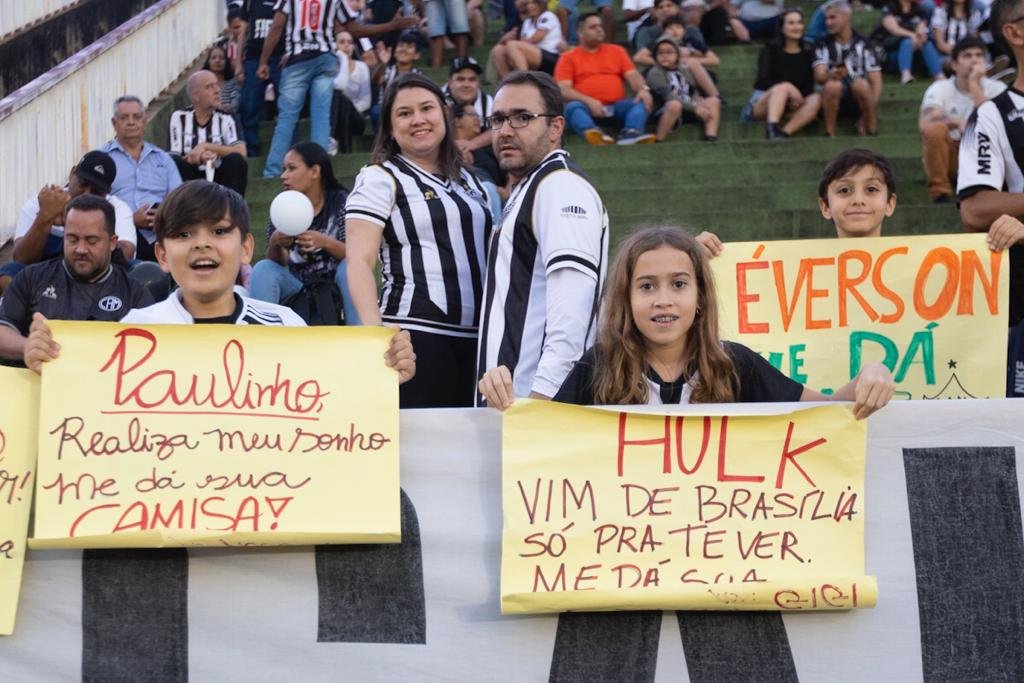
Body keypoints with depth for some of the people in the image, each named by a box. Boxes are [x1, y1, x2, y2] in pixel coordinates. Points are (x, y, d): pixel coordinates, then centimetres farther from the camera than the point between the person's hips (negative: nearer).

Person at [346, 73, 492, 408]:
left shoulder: (469, 181, 20)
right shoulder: (379, 179, 2)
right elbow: (359, 263, -9)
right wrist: (375, 332, -24)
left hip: (475, 339, 6)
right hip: (415, 334, -6)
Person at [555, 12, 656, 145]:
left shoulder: (616, 51, 21)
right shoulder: (568, 57, 10)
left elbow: (633, 75, 12)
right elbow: (563, 89, -2)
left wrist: (643, 89, -13)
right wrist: (588, 101, -19)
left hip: (616, 107, 3)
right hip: (587, 107, -3)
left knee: (642, 102, -23)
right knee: (573, 107, -34)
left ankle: (630, 133, -54)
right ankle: (593, 133, -65)